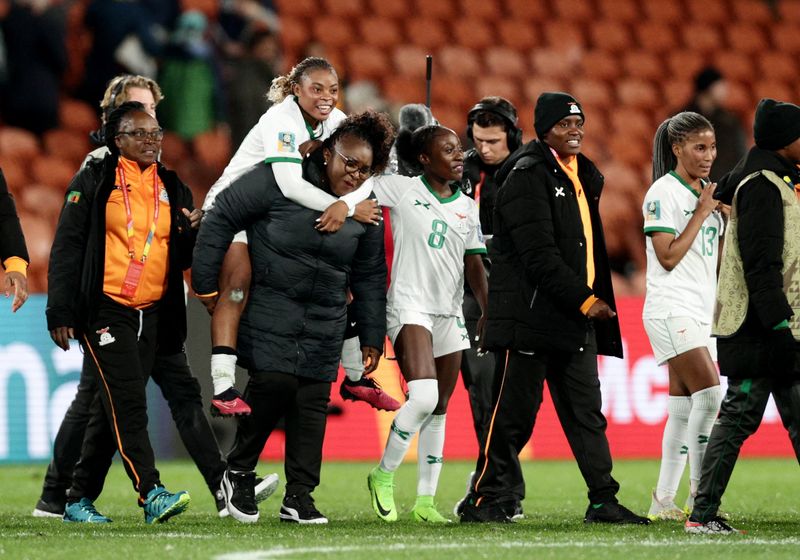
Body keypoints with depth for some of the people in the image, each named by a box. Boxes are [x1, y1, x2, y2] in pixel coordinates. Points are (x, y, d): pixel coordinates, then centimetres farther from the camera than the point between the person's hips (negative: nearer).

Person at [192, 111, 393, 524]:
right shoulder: (280, 180, -12)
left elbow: (370, 278, 14)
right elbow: (221, 217, -8)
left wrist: (372, 337, 11)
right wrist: (205, 284, -7)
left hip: (324, 327, 5)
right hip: (268, 315, -5)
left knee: (313, 402, 1)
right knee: (272, 385, -17)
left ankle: (299, 497, 9)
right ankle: (238, 472, 5)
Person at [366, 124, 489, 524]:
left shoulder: (467, 207, 12)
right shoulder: (402, 190, -2)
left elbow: (474, 265, 12)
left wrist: (488, 311, 1)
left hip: (449, 312, 6)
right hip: (409, 306, -6)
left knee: (439, 409, 7)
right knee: (424, 396, -23)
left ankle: (425, 500, 13)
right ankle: (383, 476, -4)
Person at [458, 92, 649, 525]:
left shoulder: (583, 176, 18)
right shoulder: (528, 176, -10)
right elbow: (539, 256, -17)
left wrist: (596, 300, 14)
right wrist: (585, 299, -17)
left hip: (576, 318, 8)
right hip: (532, 315, -8)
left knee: (586, 413, 6)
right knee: (515, 412, -4)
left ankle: (604, 502, 6)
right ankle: (485, 501, 3)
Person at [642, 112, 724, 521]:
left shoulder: (706, 193, 16)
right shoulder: (663, 193, -9)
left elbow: (718, 253, 20)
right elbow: (669, 257, -15)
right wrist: (702, 213, -13)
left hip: (701, 313, 8)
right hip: (671, 308, -8)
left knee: (683, 410, 5)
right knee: (709, 394, -18)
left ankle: (663, 502, 8)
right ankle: (699, 496, -16)